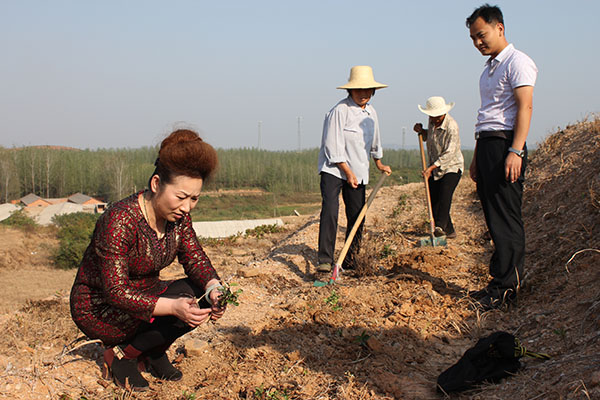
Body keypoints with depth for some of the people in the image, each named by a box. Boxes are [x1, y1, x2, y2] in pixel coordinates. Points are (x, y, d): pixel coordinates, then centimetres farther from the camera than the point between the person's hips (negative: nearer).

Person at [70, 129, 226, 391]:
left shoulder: (178, 216, -8)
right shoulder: (120, 221, -31)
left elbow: (195, 259, -5)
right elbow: (116, 292, -32)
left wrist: (214, 289, -28)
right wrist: (173, 306, -43)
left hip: (143, 293, 7)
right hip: (98, 308, -7)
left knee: (206, 298, -14)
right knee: (185, 307, -26)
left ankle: (152, 352, 5)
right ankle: (121, 355, -6)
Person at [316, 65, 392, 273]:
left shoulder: (370, 112, 9)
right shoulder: (339, 111, -16)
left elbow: (374, 141, 26)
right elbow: (333, 147, -17)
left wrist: (379, 164, 36)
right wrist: (347, 172, -17)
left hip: (358, 172, 7)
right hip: (333, 169, -7)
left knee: (357, 217, 7)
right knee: (330, 210, -21)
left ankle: (349, 262, 19)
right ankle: (324, 259, -20)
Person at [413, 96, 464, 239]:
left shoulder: (451, 126, -20)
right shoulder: (432, 121, 3)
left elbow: (449, 154, -24)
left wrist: (431, 168, -29)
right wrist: (421, 131, 2)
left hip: (452, 167, -7)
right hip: (434, 168, 7)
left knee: (445, 193, -27)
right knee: (434, 200, 0)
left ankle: (440, 226, -34)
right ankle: (449, 231, 7)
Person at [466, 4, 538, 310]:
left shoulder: (517, 62, -6)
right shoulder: (489, 69, 22)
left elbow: (525, 106, -16)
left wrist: (515, 151, -24)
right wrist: (477, 157, 22)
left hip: (505, 144, -9)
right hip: (486, 144, 9)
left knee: (506, 217, -8)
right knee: (493, 217, 9)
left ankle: (506, 287, -5)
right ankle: (501, 282, 13)